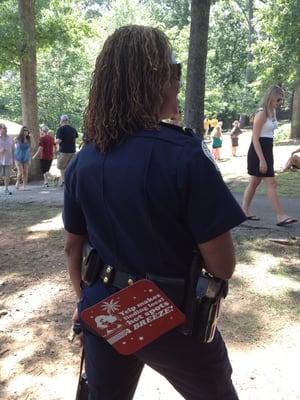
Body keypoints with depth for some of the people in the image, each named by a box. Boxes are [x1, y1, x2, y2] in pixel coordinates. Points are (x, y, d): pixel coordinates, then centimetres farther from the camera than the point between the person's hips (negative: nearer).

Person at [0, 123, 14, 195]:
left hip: (8, 160, 3)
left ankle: (6, 189, 16)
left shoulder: (10, 138, 9)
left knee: (7, 175, 6)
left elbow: (13, 149, 12)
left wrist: (13, 159, 10)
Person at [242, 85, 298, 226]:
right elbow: (255, 138, -20)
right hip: (259, 151, -10)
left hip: (267, 150, 10)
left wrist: (267, 156, 20)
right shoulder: (261, 113, -16)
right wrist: (261, 160, -23)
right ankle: (280, 216, -3)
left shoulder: (272, 112, 12)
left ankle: (244, 211, 21)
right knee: (271, 184, -8)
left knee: (255, 182, 13)